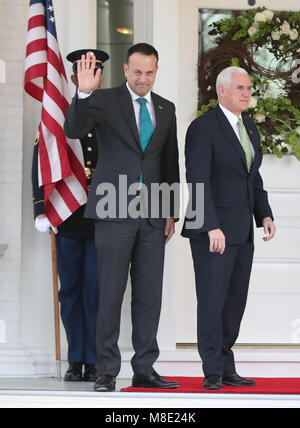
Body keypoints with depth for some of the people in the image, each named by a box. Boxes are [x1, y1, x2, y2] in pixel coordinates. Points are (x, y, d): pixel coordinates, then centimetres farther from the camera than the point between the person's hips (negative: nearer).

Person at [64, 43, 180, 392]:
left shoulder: (165, 109, 13)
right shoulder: (105, 101, -1)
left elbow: (170, 163, 17)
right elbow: (73, 130, -18)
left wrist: (171, 212, 13)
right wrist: (84, 93, -33)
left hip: (152, 215, 4)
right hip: (115, 212, -4)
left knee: (150, 294, 6)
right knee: (111, 292, -2)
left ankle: (144, 370, 13)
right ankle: (107, 371, 5)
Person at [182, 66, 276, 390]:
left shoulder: (250, 130, 16)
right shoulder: (203, 128, -9)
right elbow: (197, 181, -16)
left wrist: (264, 214, 7)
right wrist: (212, 227, -22)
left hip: (242, 232, 8)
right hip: (212, 232, -8)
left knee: (235, 302, 8)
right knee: (212, 301, -4)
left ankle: (226, 369, 14)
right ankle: (213, 372, 3)